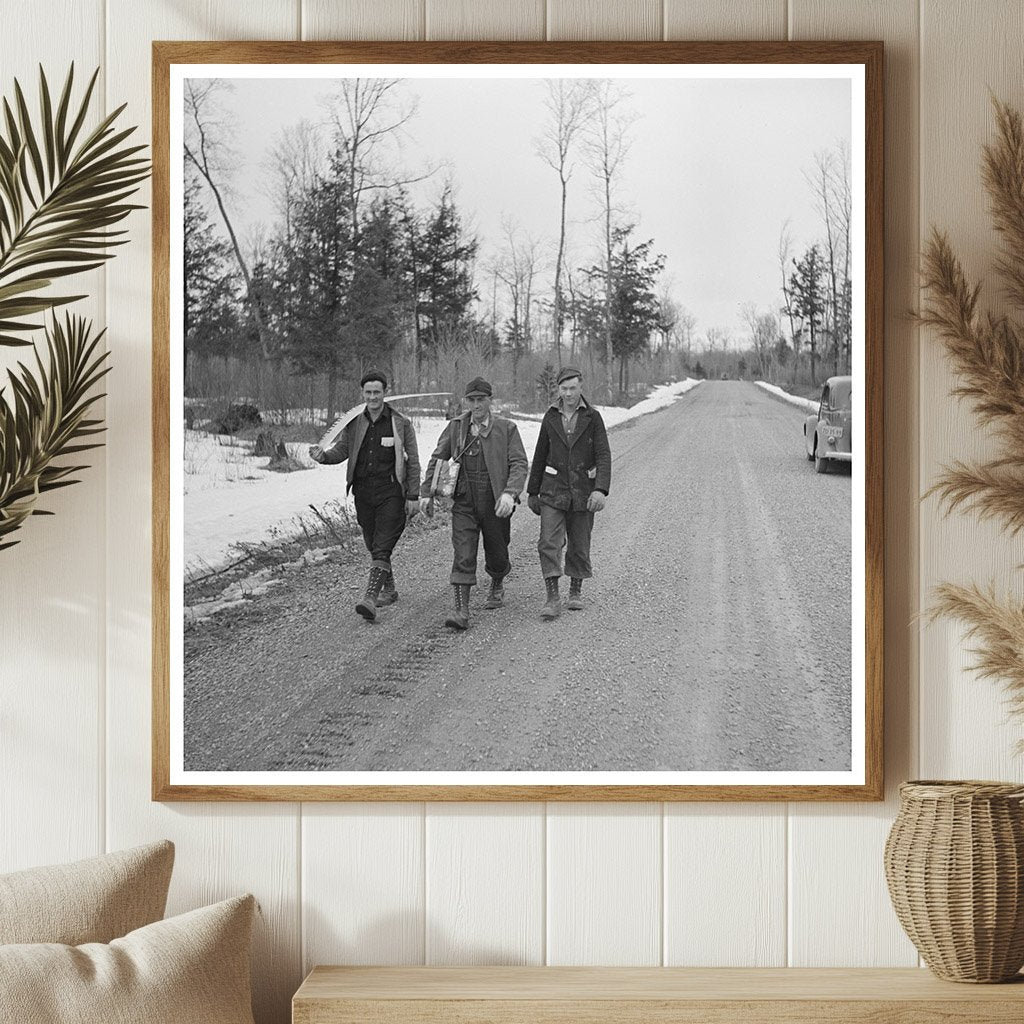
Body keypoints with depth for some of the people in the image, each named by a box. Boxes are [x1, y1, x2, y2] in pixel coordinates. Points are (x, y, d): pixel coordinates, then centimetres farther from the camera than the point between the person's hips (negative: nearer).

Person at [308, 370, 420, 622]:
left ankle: (370, 598, -22)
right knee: (373, 547, 15)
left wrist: (413, 496, -4)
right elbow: (340, 450, 5)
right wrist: (323, 456, -18)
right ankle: (388, 590, 33)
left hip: (390, 492, -5)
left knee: (382, 549, -13)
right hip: (363, 492, 5)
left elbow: (413, 462, -1)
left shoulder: (401, 424, -3)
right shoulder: (355, 424, 8)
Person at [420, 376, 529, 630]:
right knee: (463, 556, -11)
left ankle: (497, 586, 45)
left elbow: (519, 464, -8)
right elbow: (437, 459, 13)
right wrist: (426, 492, 5)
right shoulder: (455, 427, 5)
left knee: (497, 555, 13)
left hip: (495, 504, -1)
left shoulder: (506, 428, -2)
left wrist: (510, 493, -24)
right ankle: (461, 610, -13)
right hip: (464, 502, 1)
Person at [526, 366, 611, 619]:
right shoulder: (551, 417, 2)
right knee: (549, 543, -14)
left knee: (579, 546, 8)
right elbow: (540, 456, 10)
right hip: (553, 490, 1)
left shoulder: (593, 417, -4)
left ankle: (576, 591, 30)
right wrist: (532, 492, 12)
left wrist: (601, 490, -24)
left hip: (583, 491, -1)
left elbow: (603, 456, -10)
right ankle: (553, 599, -14)